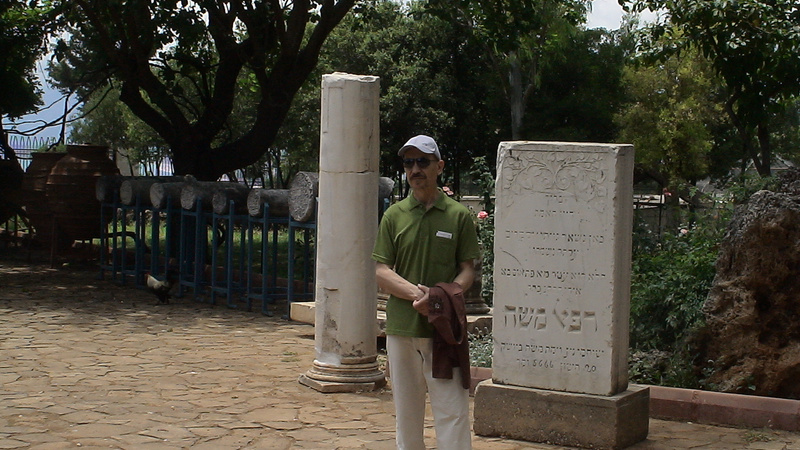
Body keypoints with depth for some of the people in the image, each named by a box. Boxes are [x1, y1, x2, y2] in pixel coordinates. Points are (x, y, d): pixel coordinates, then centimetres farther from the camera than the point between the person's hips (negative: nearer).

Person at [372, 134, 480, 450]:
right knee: (406, 411, 10)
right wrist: (416, 293, -15)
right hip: (401, 326, 2)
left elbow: (467, 270, 2)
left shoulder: (459, 216, 3)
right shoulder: (394, 215, 7)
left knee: (452, 410, -6)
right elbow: (381, 271, 3)